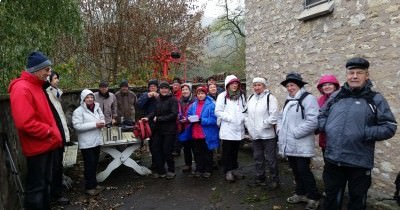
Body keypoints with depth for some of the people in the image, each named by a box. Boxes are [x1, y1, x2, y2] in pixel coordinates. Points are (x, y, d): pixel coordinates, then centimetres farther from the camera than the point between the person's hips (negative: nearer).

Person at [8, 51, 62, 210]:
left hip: (46, 145, 9)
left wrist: (53, 134, 8)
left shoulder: (36, 86, 13)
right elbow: (25, 122, -26)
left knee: (45, 183, 19)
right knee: (36, 187, 2)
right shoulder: (21, 89, -17)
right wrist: (49, 132, -16)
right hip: (37, 147, -9)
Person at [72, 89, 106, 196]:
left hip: (97, 140, 6)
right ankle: (89, 187, 9)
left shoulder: (97, 108, 9)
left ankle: (94, 184, 27)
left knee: (95, 163, 15)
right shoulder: (78, 111, -11)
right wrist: (95, 124, -23)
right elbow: (77, 126, -21)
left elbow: (102, 118, 19)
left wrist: (102, 123, -6)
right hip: (86, 143, -6)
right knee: (89, 164, -2)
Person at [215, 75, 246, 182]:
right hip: (227, 129, -4)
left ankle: (234, 168, 27)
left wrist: (243, 117, -3)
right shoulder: (222, 96, -4)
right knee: (227, 151, 0)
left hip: (239, 128, 4)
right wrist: (229, 118, -15)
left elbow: (245, 109, 15)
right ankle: (227, 171, 9)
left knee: (235, 150, 14)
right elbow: (218, 112, -7)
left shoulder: (241, 95, 11)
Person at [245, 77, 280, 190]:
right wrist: (248, 126, 5)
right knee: (258, 157, 17)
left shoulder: (270, 98, -10)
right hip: (255, 134, 7)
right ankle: (260, 178, 32)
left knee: (270, 158, 3)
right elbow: (247, 114, 15)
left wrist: (263, 125, -14)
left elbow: (273, 116, -16)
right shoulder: (250, 98, 10)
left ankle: (275, 180, 18)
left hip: (268, 134, -6)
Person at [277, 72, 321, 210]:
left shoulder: (308, 98, -12)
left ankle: (313, 197, 12)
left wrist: (295, 132, -19)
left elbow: (312, 121, -22)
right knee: (295, 170, 16)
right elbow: (281, 117, 26)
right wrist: (280, 129, 6)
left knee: (304, 170, -4)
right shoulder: (288, 100, 17)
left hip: (302, 144, -8)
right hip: (289, 143, 8)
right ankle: (300, 193, 31)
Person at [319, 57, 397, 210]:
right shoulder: (336, 96, 7)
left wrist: (364, 133, -19)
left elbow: (390, 127, -8)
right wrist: (327, 127, -3)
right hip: (333, 159, 3)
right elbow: (321, 116, 17)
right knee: (331, 198, 18)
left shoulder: (375, 99, -3)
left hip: (359, 163, -3)